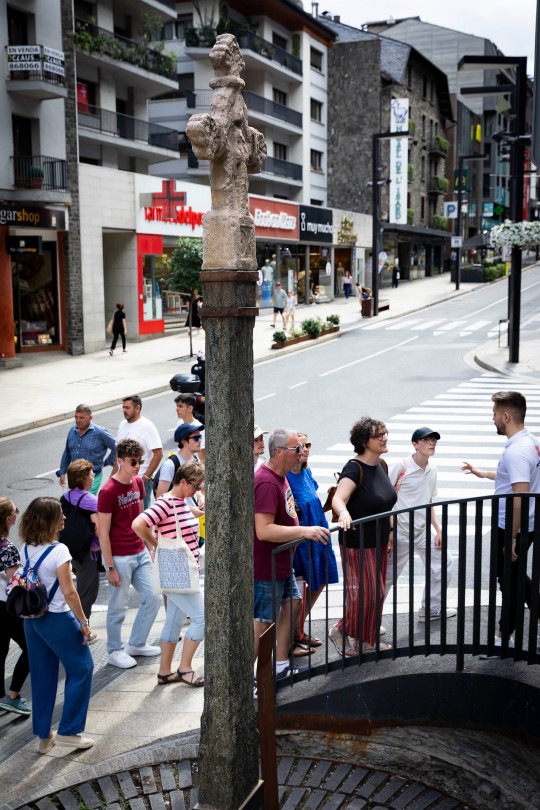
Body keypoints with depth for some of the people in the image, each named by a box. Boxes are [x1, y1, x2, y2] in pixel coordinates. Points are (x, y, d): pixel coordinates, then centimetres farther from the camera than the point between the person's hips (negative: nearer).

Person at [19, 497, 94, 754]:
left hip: (31, 619, 7)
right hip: (57, 619, -7)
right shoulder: (58, 551, -22)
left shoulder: (25, 549, 0)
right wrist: (83, 622, -10)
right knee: (81, 669, 10)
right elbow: (69, 593, -20)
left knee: (42, 676, 17)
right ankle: (68, 731, 12)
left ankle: (43, 736, 25)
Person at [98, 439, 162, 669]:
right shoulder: (108, 492, -18)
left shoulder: (138, 482, 4)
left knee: (153, 598, 11)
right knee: (118, 607, 6)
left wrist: (149, 546, 14)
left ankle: (136, 644, 28)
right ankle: (114, 651, 24)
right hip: (120, 558, -7)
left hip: (140, 553, 8)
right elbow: (103, 533, -16)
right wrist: (110, 568, -15)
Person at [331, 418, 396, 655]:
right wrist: (343, 513, -57)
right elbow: (338, 499, -36)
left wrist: (389, 534, 21)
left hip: (379, 543, 9)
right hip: (358, 544, -8)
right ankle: (340, 631, 18)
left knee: (376, 593, 16)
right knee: (363, 594, -4)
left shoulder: (381, 465, 6)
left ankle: (364, 641, 30)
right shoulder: (354, 468, -20)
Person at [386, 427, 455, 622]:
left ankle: (431, 610, 27)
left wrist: (438, 528, 7)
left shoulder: (432, 469, 4)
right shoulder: (400, 467, -16)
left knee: (443, 563, 12)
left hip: (423, 531, 7)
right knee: (387, 576, -1)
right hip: (400, 532, -7)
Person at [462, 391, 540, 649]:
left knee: (509, 580, 7)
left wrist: (512, 538, -24)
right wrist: (483, 473, 32)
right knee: (513, 575, 24)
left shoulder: (516, 451, -26)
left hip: (512, 528, -9)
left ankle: (505, 636, 23)